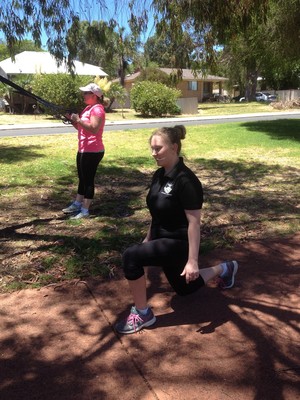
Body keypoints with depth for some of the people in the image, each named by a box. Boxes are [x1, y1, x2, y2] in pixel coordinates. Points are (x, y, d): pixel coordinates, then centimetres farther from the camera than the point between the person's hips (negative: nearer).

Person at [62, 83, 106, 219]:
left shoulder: (97, 109, -15)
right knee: (82, 178, 17)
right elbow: (81, 128, 21)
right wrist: (72, 119, 5)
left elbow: (94, 129, -27)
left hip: (92, 151, -10)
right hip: (83, 150, 10)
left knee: (88, 179, -4)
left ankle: (85, 210, 3)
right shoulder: (89, 108, 17)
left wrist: (78, 120, -26)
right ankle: (77, 204, 29)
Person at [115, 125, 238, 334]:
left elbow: (194, 222, -25)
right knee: (183, 289, 26)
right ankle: (224, 269, 47)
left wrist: (192, 261, -24)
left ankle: (142, 314, -6)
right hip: (163, 240, 9)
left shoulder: (186, 180, -25)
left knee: (131, 257, -25)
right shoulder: (159, 175, 1)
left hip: (179, 243, -9)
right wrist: (148, 239, 19)